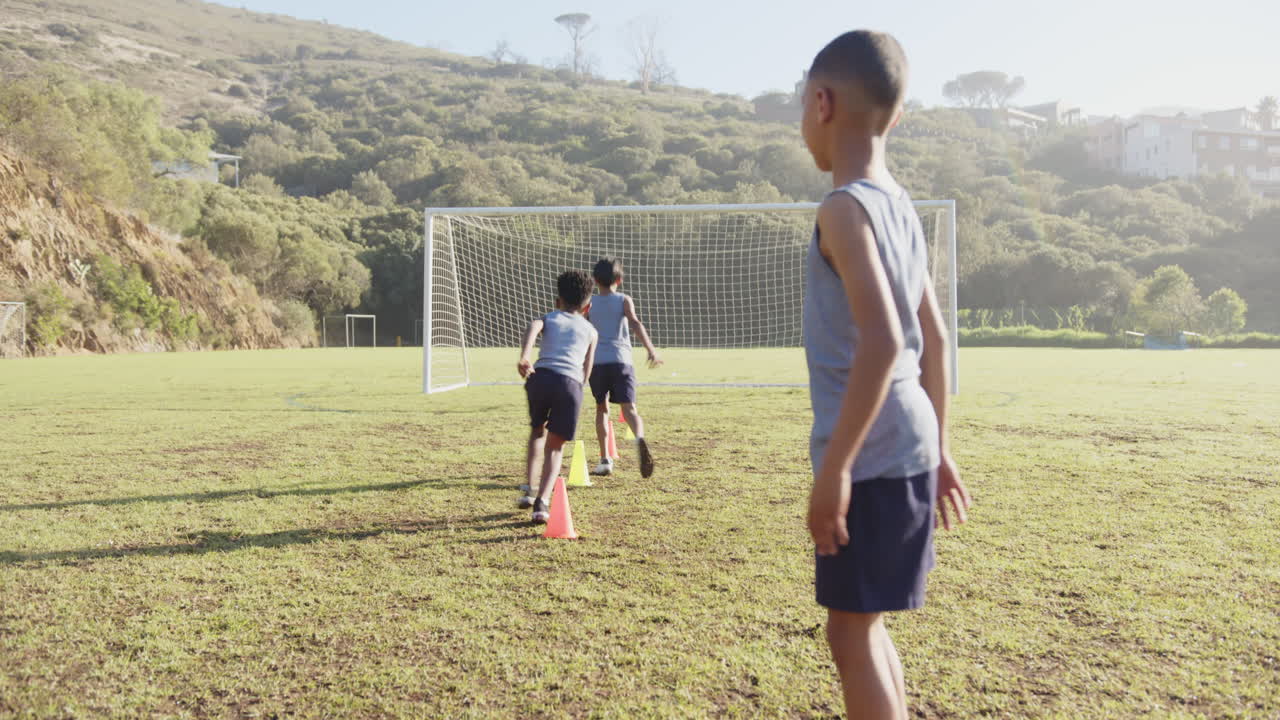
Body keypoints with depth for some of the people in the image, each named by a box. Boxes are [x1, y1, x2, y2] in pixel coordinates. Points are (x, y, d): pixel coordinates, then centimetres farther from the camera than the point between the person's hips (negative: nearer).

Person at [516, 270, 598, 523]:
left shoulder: (548, 318, 25)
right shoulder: (590, 330, 27)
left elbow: (533, 327, -2)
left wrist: (524, 357, -18)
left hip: (541, 376, 1)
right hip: (571, 383, -1)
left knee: (538, 429, 27)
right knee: (555, 446, 10)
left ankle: (530, 489, 18)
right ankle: (542, 501, -6)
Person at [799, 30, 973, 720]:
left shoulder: (846, 206, -14)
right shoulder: (900, 206, 13)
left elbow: (880, 341, -24)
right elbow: (934, 339, 16)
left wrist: (833, 467, -21)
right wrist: (938, 451, 21)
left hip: (871, 458, -9)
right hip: (908, 451, 9)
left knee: (851, 630, 3)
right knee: (865, 624, 20)